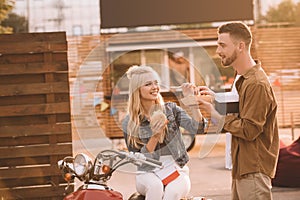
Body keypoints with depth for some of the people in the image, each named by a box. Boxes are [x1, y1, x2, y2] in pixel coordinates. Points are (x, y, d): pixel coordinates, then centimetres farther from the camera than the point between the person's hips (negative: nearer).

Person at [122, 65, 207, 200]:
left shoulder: (171, 109, 4)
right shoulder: (129, 123, 1)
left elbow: (198, 128, -9)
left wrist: (191, 99, -17)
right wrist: (155, 136, -16)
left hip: (176, 170, 1)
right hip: (147, 173, 0)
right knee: (155, 186, -35)